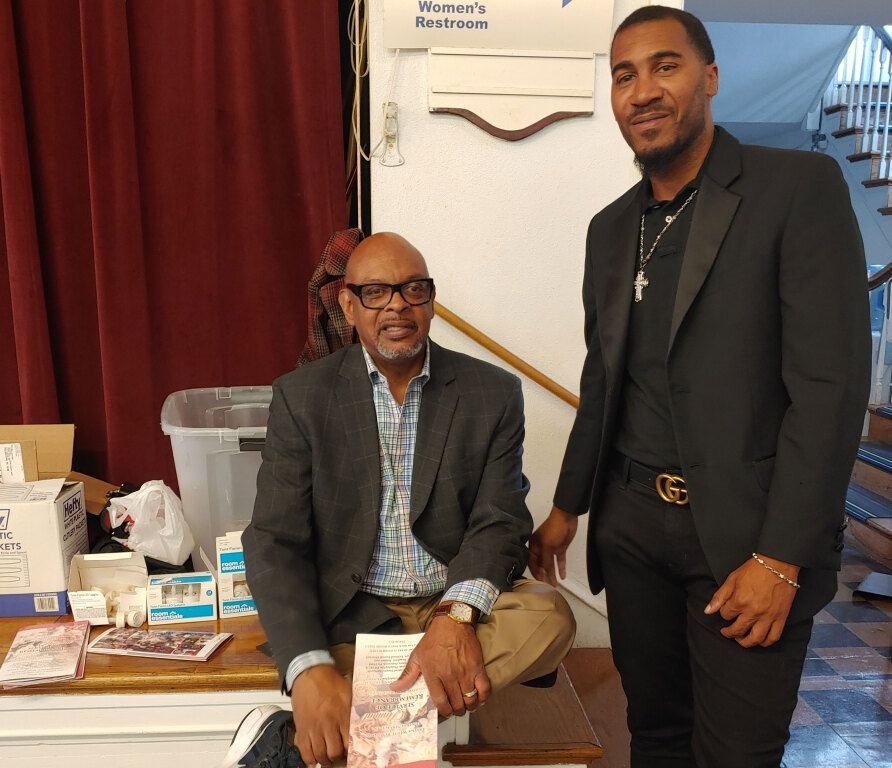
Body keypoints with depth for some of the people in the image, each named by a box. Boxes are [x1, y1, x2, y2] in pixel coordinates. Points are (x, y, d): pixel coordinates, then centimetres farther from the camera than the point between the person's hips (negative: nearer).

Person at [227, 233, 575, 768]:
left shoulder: (493, 393, 1)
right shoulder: (303, 396, -2)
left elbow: (500, 522, -5)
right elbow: (275, 542, -8)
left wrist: (458, 614, -27)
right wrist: (310, 670, -25)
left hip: (455, 604, 4)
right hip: (350, 619, -3)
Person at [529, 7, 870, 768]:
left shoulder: (801, 186, -8)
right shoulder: (611, 227, 10)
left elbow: (831, 381, -14)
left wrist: (780, 558, -17)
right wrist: (568, 506, 16)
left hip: (746, 528, -4)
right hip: (632, 521, 5)